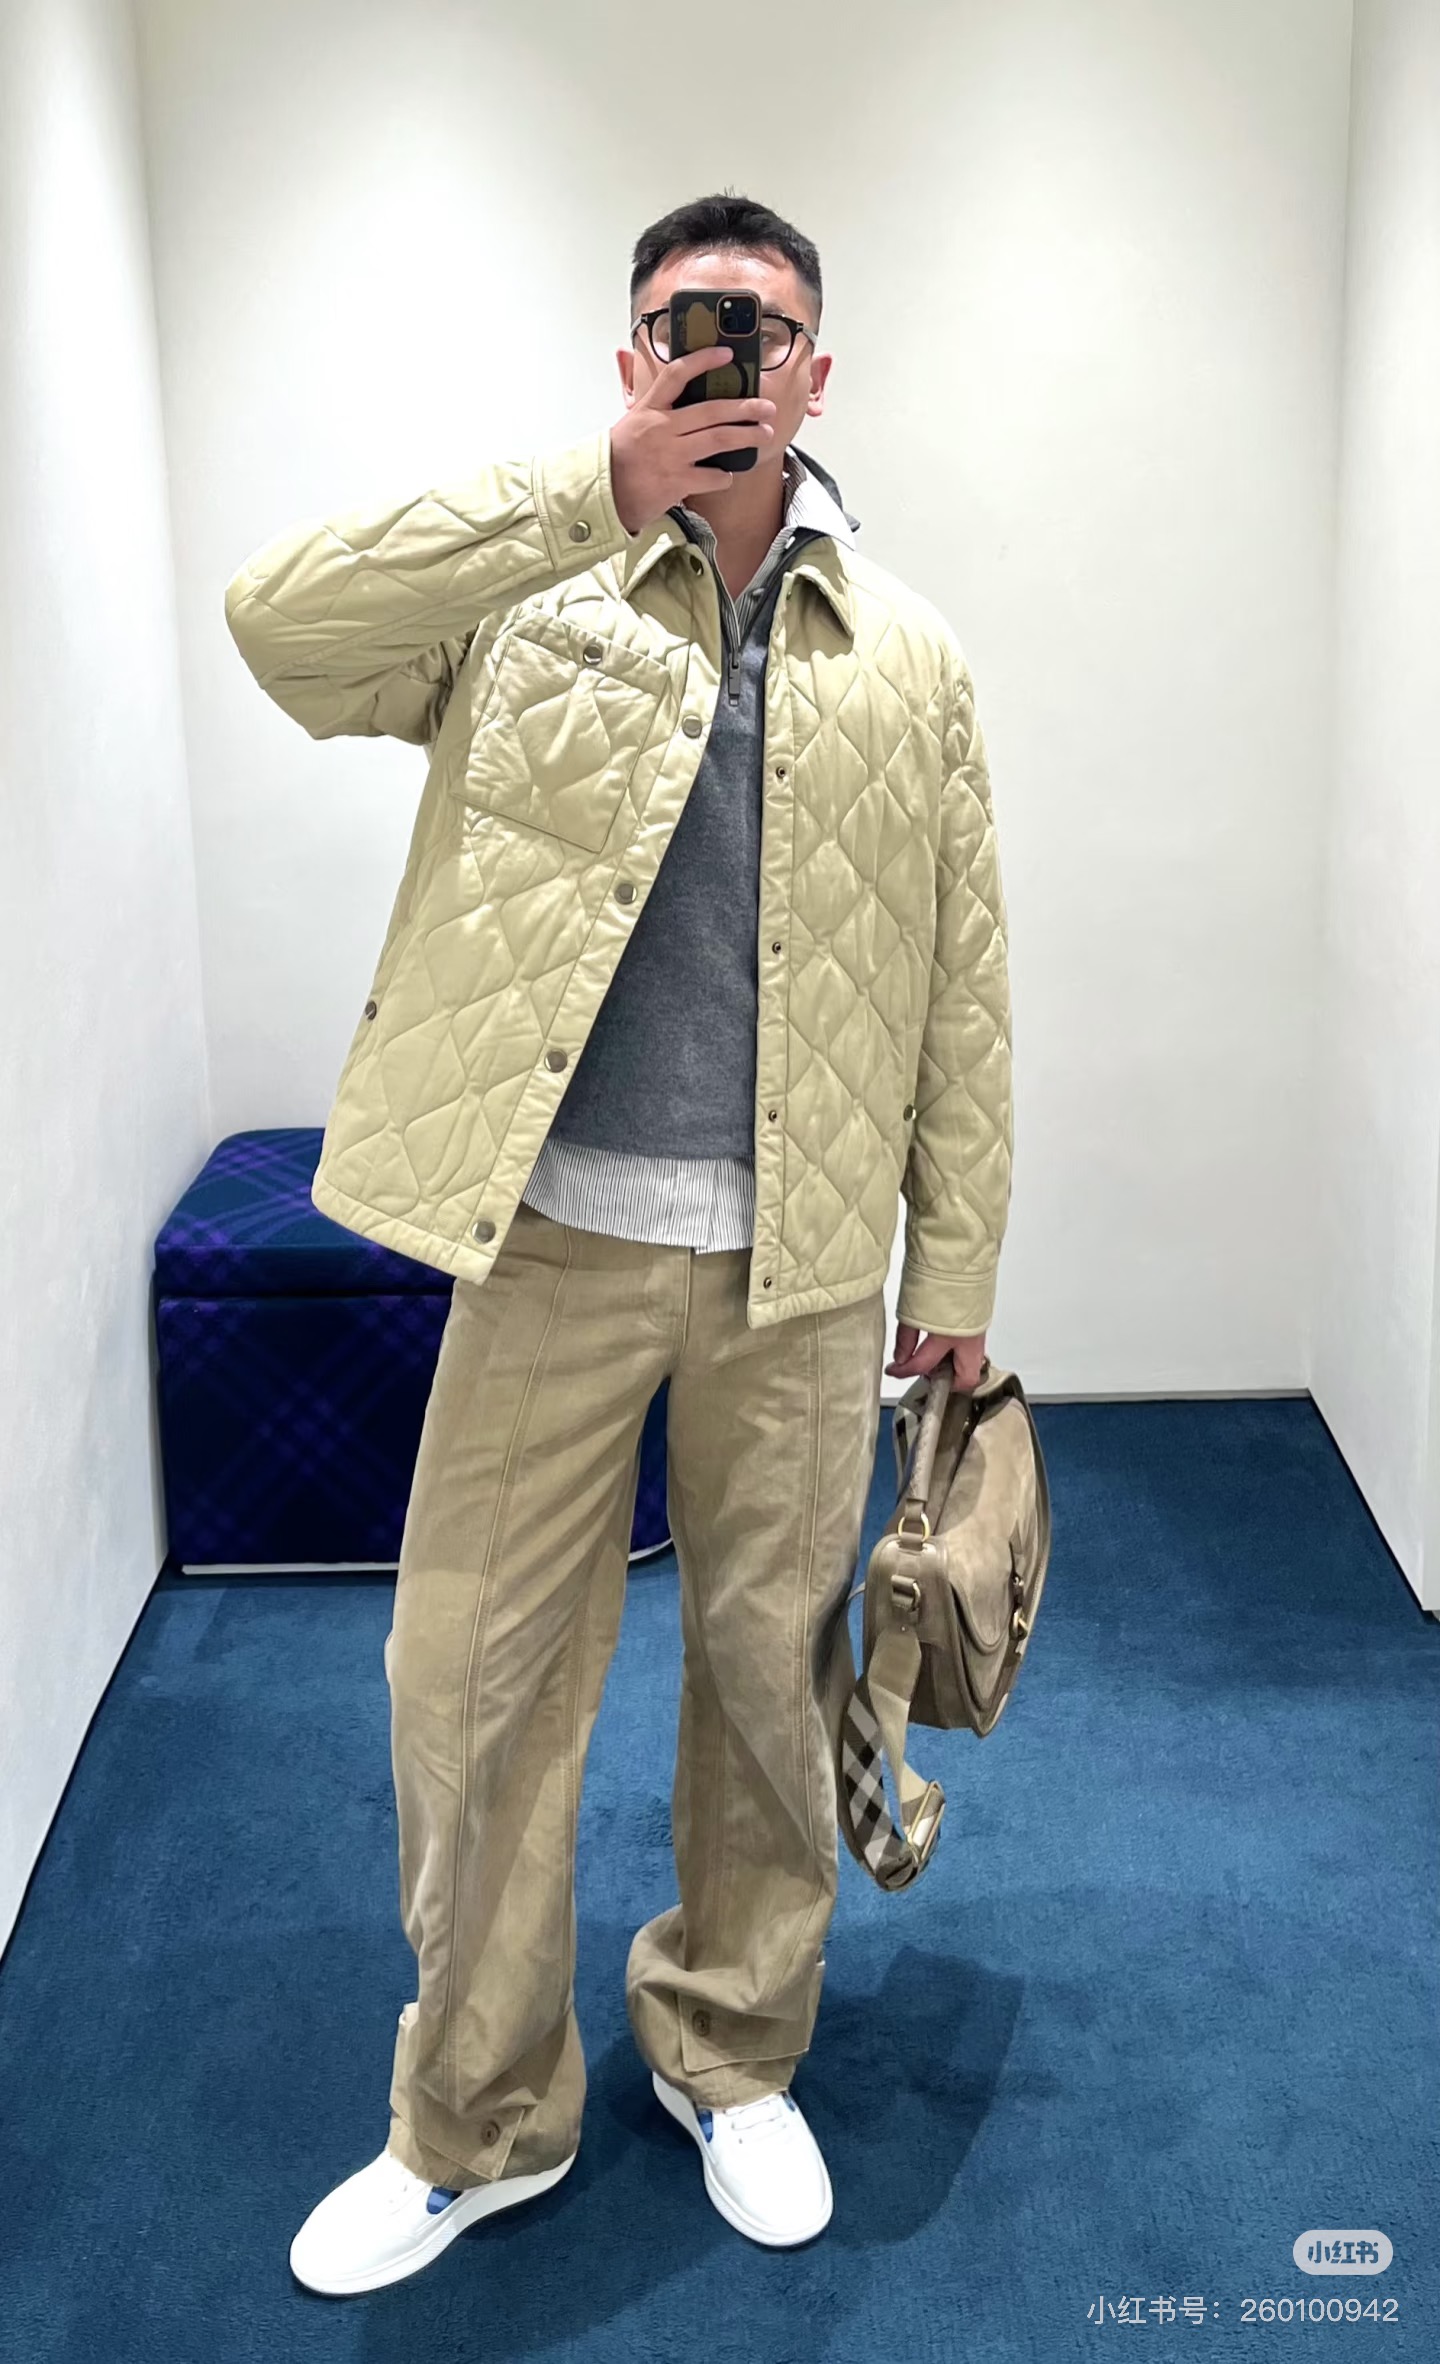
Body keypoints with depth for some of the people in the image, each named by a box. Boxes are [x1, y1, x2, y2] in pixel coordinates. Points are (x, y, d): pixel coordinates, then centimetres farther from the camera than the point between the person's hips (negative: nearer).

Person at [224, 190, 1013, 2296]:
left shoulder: (912, 658, 5)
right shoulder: (529, 591, 1)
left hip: (801, 1265, 1)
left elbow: (962, 992, 7)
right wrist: (601, 489, -20)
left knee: (772, 1670, 13)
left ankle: (730, 2057, 37)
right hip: (551, 1239, -1)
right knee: (472, 1677, 6)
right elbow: (280, 622, -18)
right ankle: (477, 2125, 27)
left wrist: (959, 1271, 6)